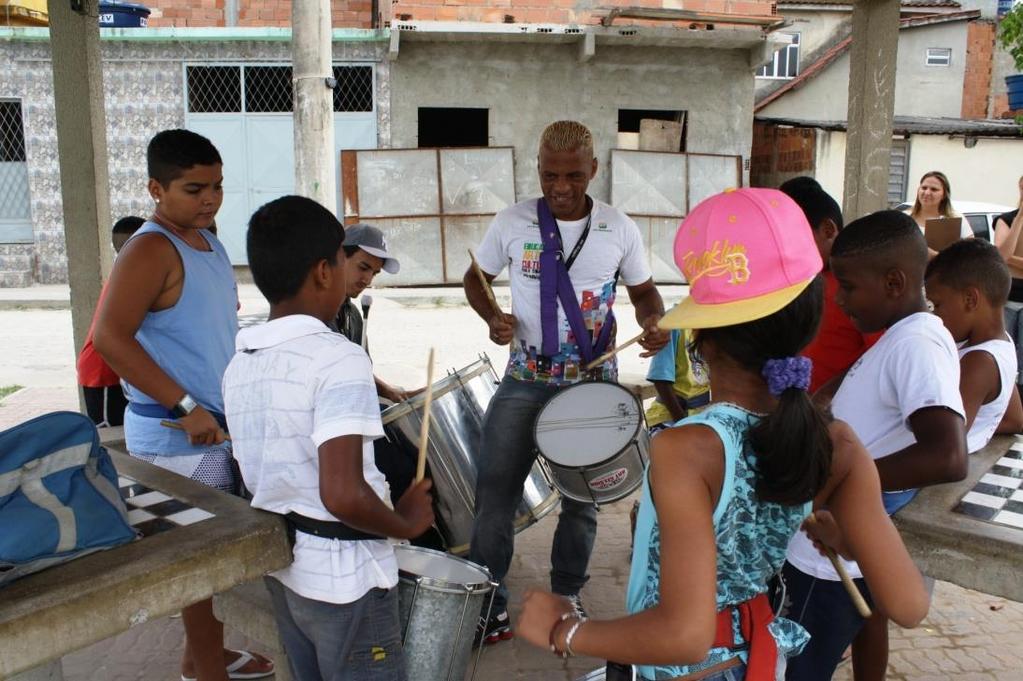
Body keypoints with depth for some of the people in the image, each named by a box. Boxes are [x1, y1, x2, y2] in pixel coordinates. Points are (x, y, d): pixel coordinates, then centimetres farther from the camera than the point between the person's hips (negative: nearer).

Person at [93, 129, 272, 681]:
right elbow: (110, 336, -26)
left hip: (218, 425, 9)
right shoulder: (150, 250, -17)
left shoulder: (209, 243, 11)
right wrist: (187, 407, -28)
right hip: (178, 436, -9)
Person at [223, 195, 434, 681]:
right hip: (344, 577, -7)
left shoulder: (240, 364, 2)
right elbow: (344, 495, -29)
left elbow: (256, 475, 10)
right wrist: (407, 522, -12)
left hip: (278, 564, 7)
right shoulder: (337, 358, -22)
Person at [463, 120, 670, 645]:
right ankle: (487, 604, 18)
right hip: (525, 380, 0)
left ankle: (567, 597, 34)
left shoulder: (619, 229, -3)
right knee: (494, 492, 0)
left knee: (581, 498, 13)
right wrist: (492, 317, -12)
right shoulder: (512, 222, -4)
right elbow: (475, 278, 8)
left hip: (593, 383, 1)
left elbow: (643, 291, 10)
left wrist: (654, 323, -12)